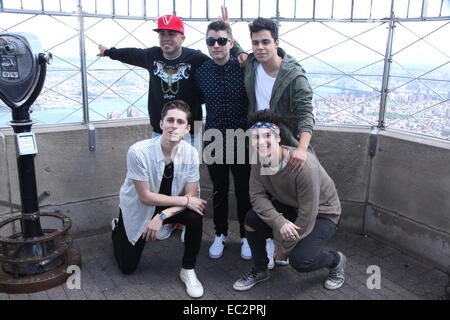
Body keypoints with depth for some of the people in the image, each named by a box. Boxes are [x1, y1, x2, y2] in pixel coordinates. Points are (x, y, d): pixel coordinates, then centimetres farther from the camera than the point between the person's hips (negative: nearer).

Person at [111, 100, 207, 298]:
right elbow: (146, 197, -27)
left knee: (195, 216, -28)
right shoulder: (139, 151, -32)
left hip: (171, 207, 2)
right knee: (128, 267, 7)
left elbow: (190, 196, -18)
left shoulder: (191, 153, -22)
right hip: (137, 209, -2)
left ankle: (188, 270, -4)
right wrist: (185, 201, -26)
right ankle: (118, 229, 39)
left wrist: (162, 216, -31)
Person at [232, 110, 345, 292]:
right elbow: (257, 196, -16)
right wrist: (280, 222, -34)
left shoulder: (304, 166, -35)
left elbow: (307, 216, -29)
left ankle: (336, 260, 11)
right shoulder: (259, 161, -16)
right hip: (288, 207, 6)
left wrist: (284, 247, -18)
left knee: (300, 260, -25)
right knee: (252, 219, -18)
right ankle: (259, 271, 8)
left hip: (321, 213, -5)